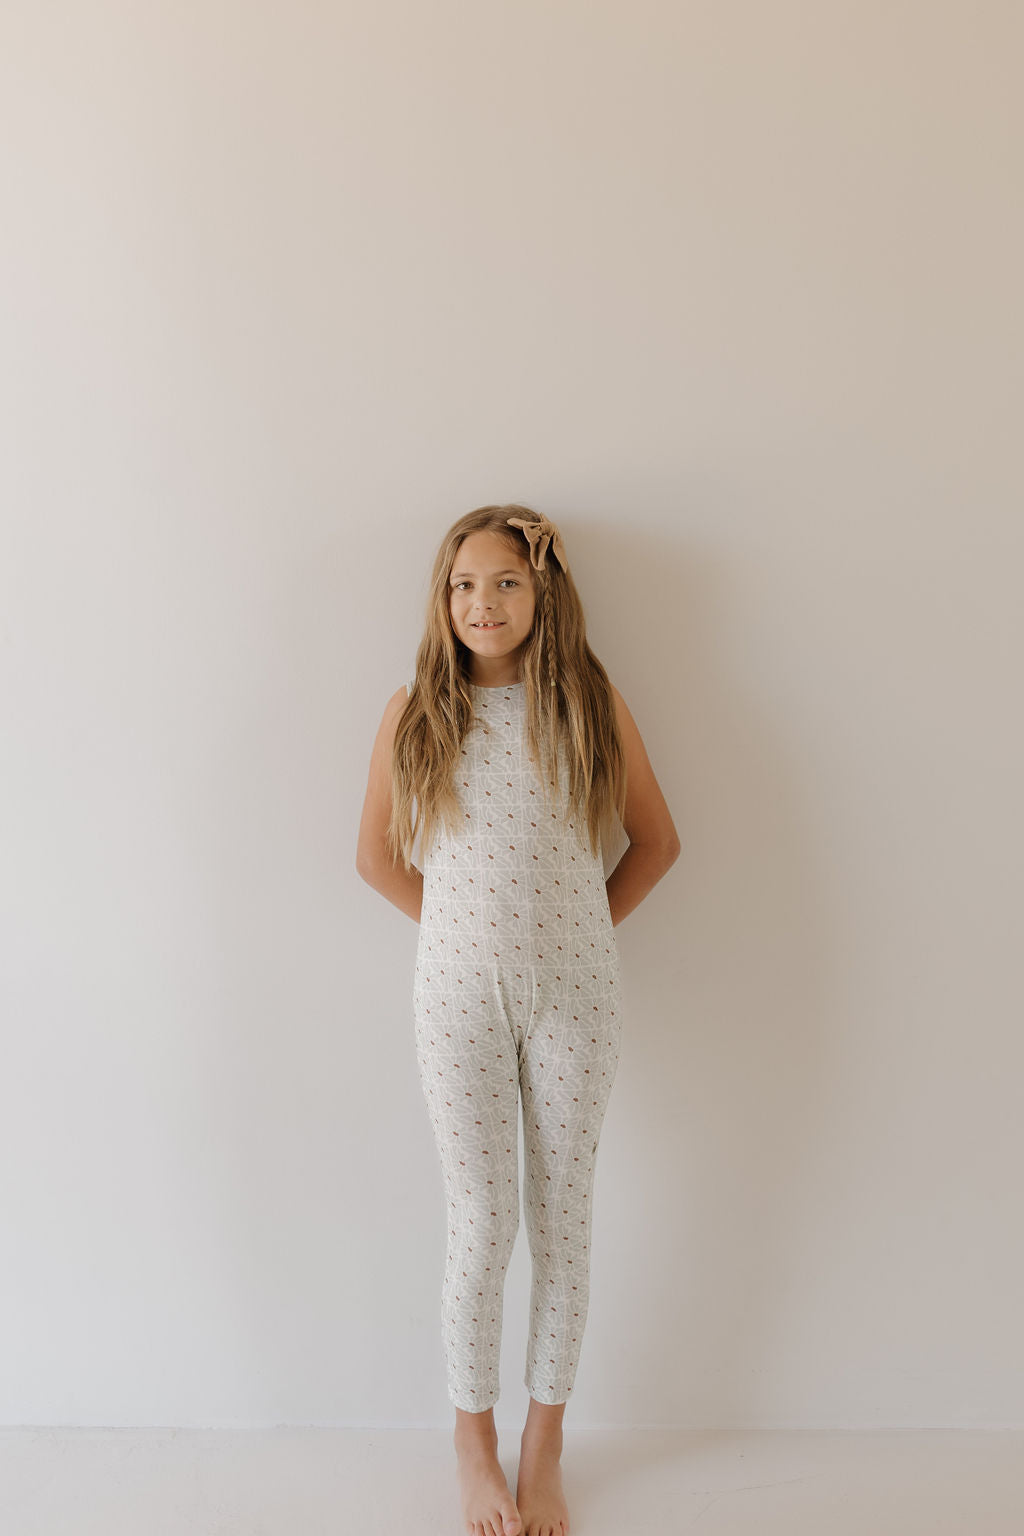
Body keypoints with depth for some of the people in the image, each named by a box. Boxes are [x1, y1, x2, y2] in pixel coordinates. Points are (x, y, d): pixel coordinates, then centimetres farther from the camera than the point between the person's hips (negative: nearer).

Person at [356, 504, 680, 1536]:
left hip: (574, 994, 1)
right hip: (461, 995, 0)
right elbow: (377, 854, 7)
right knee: (481, 1224, 5)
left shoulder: (590, 702, 0)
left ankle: (544, 1446, 31)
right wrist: (467, 927, 2)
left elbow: (656, 840, 8)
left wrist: (582, 929, 2)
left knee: (562, 1217, 11)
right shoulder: (415, 709, 0)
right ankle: (474, 1445, 29)